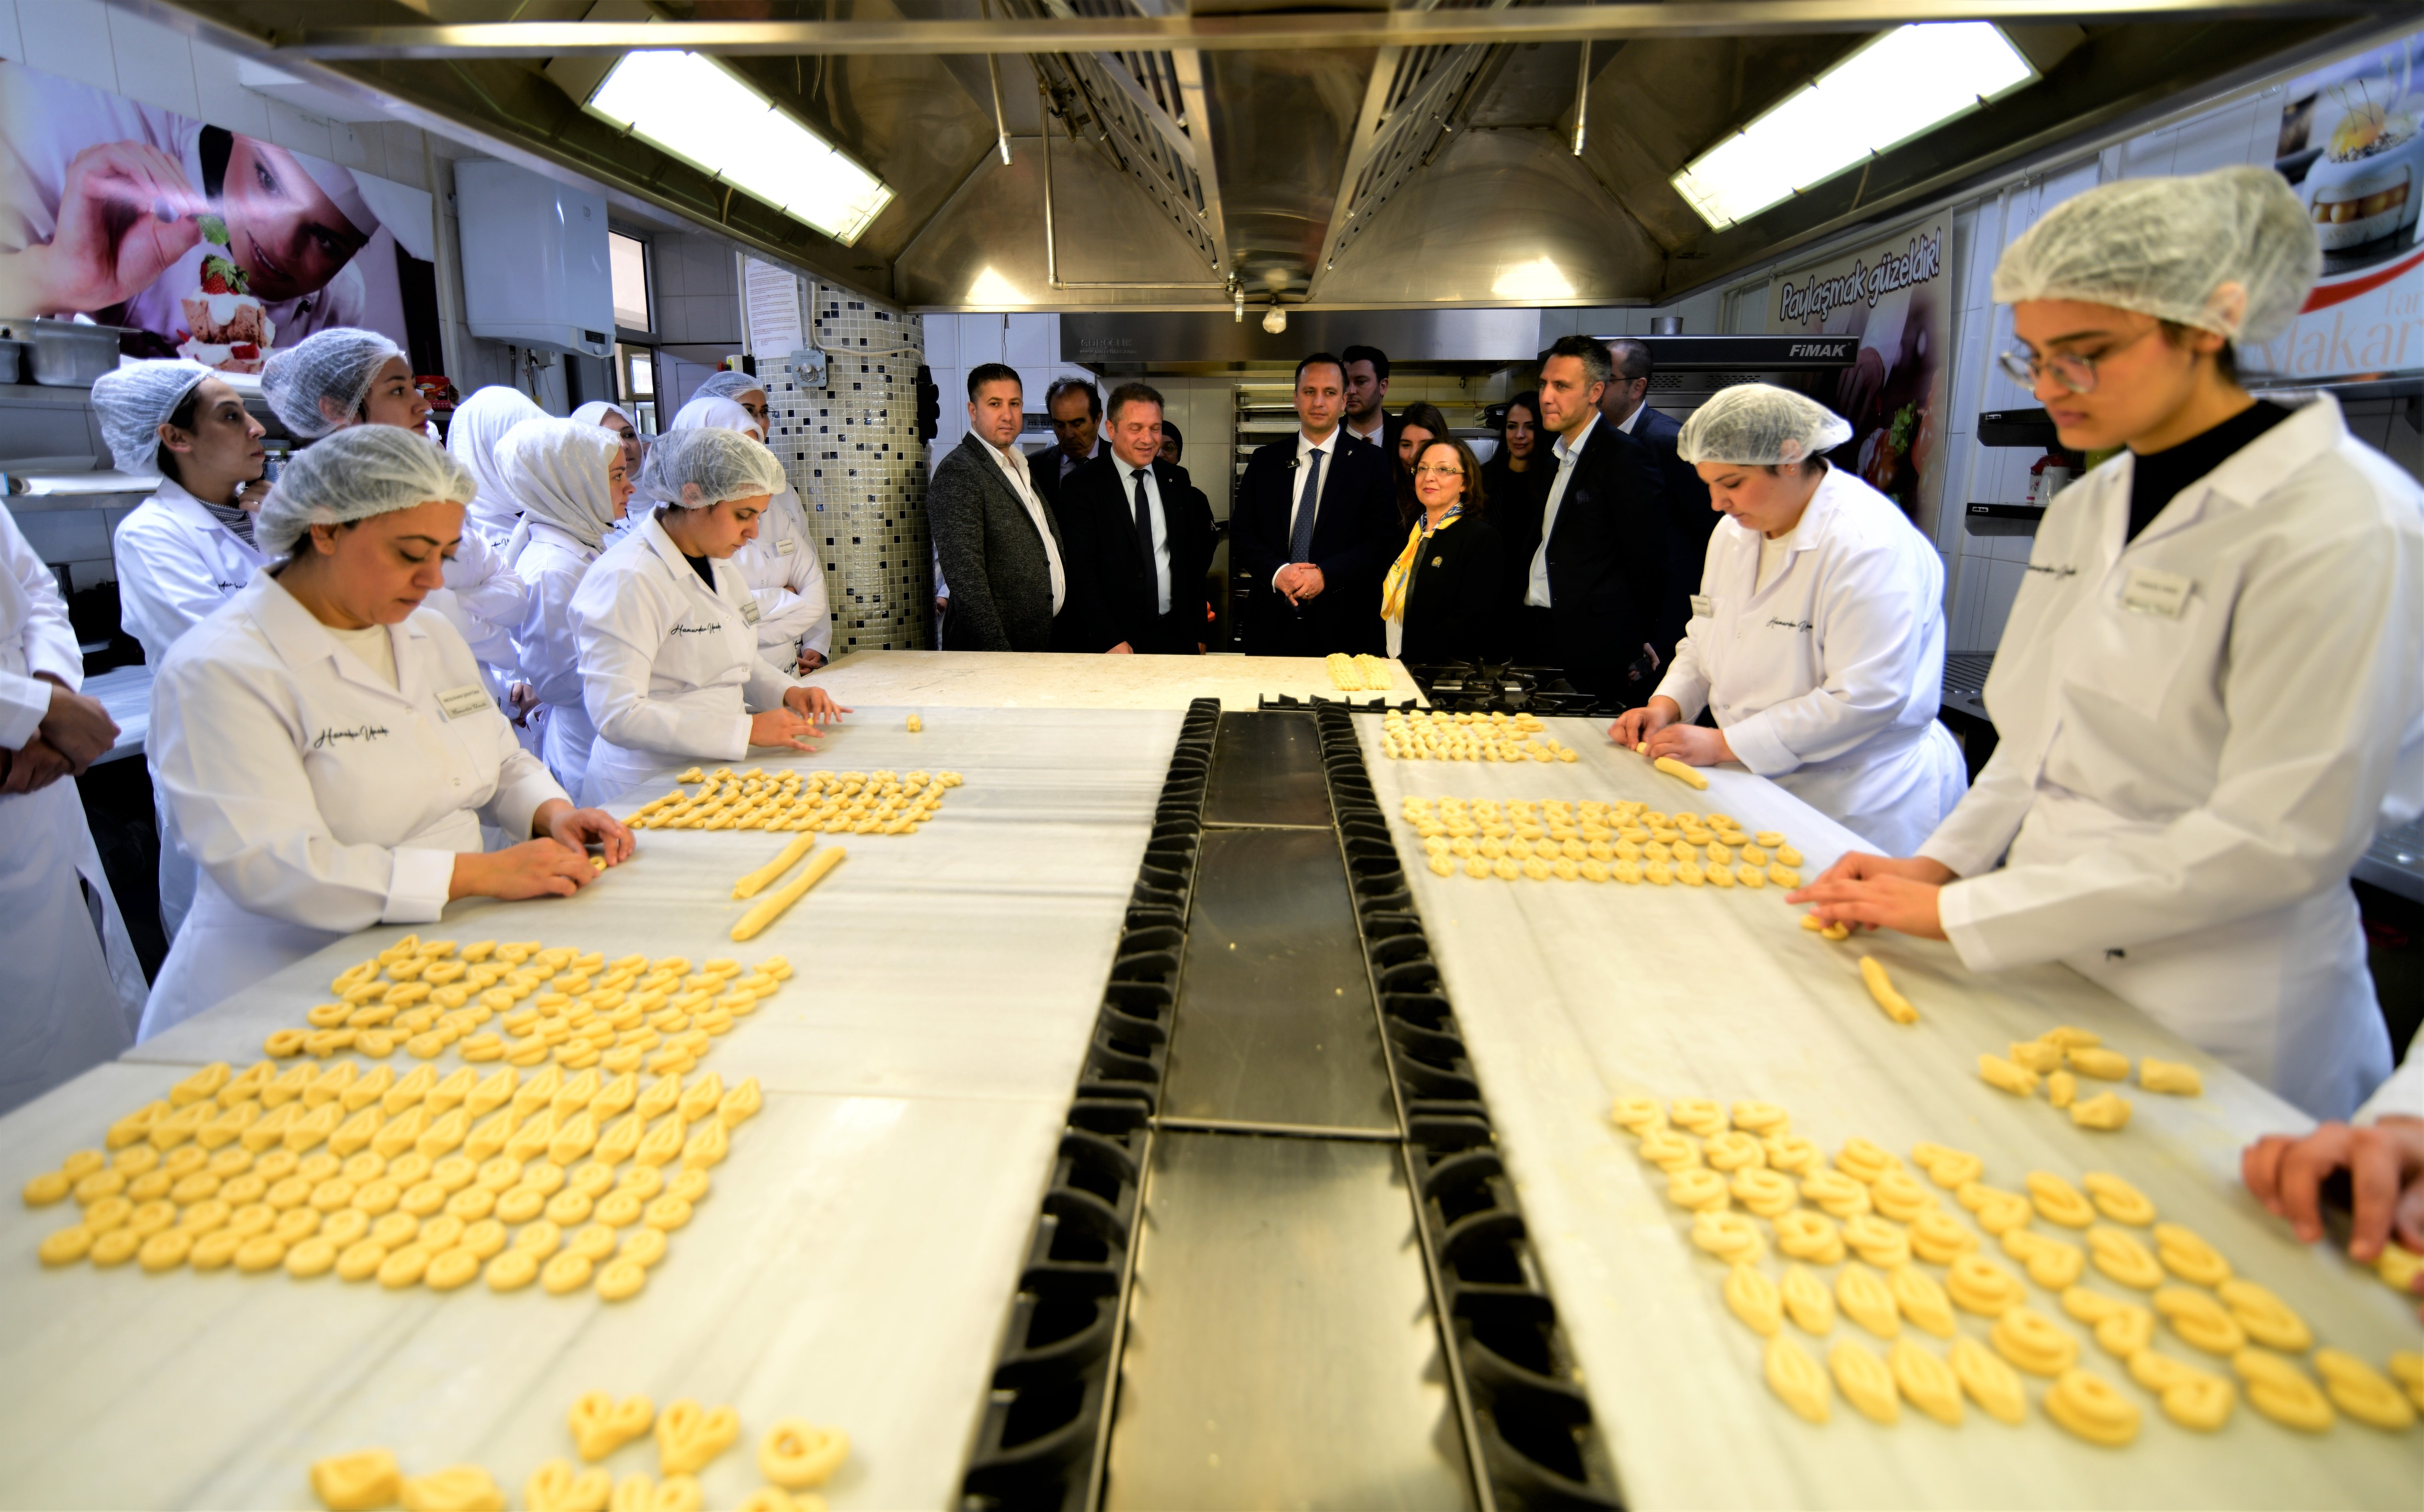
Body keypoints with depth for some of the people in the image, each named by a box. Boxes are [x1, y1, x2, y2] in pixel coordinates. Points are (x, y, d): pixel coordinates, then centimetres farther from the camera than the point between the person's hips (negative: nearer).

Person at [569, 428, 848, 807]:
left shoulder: (718, 564, 12)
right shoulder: (628, 580, -16)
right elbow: (617, 714, -22)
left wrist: (786, 692, 6)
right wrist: (747, 729, -22)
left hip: (715, 773, 8)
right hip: (648, 789, -8)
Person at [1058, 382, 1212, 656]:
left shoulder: (1178, 481, 9)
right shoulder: (1081, 487, -5)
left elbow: (1194, 562, 13)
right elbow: (1081, 572, -11)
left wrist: (1198, 634, 10)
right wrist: (1112, 641, -18)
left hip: (1176, 635, 4)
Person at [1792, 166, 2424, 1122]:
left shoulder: (2346, 529, -17)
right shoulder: (2084, 508, 7)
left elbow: (2276, 838, -21)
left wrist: (1960, 913, -21)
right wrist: (1938, 865, -1)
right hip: (2047, 969, 7)